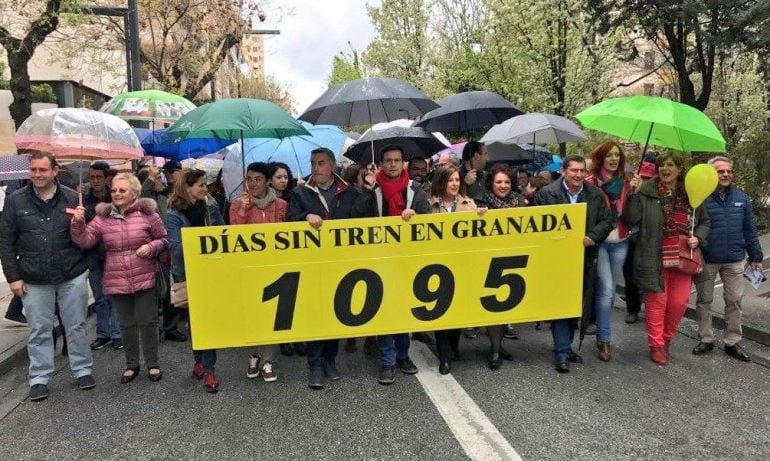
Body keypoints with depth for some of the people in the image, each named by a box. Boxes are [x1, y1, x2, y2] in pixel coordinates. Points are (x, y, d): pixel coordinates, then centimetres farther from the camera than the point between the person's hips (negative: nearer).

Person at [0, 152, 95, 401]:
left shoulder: (72, 198, -1)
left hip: (72, 276, 0)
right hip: (34, 280, 1)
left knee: (77, 326, 9)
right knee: (39, 330, 9)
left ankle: (83, 370, 24)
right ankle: (39, 378, 21)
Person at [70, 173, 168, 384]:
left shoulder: (147, 214, -3)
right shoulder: (102, 218, 4)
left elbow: (163, 239, 3)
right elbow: (85, 241, -1)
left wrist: (151, 247, -16)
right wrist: (78, 222, -16)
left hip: (145, 278, -3)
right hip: (116, 281, 3)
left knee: (147, 321, 3)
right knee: (127, 324, 13)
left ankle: (152, 364, 18)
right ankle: (131, 364, 27)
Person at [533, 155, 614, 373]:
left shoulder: (596, 195, 5)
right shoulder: (546, 193, -6)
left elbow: (608, 220, 7)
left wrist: (592, 237, -10)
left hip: (584, 259, 4)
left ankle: (565, 346, 28)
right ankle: (562, 352, 2)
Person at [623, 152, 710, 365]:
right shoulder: (646, 191, -5)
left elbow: (705, 221, 17)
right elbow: (632, 219, -11)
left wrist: (698, 237, -2)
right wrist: (633, 194, -21)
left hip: (682, 257, 4)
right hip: (655, 257, -3)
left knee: (679, 302, 6)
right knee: (657, 301, 3)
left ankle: (667, 338, 29)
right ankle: (656, 345, 15)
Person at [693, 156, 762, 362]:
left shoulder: (741, 197, 4)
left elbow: (750, 229, 9)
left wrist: (756, 256, 10)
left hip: (735, 260, 4)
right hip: (706, 260, -3)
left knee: (734, 301, 9)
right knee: (704, 300, 9)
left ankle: (733, 342, 21)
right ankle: (705, 339, 23)